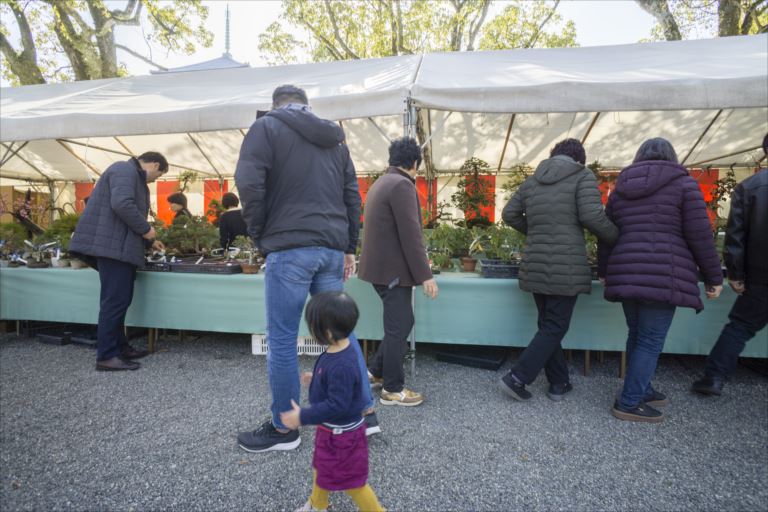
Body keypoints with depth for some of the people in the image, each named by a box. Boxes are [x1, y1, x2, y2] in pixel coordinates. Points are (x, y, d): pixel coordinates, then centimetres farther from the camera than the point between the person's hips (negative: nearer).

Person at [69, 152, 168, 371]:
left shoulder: (133, 175, 25)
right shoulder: (125, 170, -8)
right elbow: (122, 205, -25)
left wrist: (149, 241, 32)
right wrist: (146, 229, -15)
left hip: (119, 246, 11)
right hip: (112, 245, -11)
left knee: (119, 300, 14)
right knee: (116, 300, -9)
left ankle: (119, 347, 22)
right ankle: (106, 356, -3)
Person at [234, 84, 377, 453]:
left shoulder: (267, 126, 4)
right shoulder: (334, 139, 21)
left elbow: (248, 183, -10)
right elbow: (352, 196, 18)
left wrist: (259, 235, 2)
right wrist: (348, 247, 18)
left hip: (290, 247, -6)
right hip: (332, 248, 6)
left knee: (282, 340, 3)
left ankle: (283, 429, 16)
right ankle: (364, 412, 23)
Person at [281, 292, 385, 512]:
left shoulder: (341, 366, -37)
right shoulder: (337, 350, -7)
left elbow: (337, 405, -34)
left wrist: (303, 416, -28)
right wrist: (316, 380, 22)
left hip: (341, 434, -10)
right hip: (329, 428, 10)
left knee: (352, 481, 10)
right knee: (321, 467, 30)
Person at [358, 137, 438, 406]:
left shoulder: (380, 183, 15)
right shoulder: (402, 185, -16)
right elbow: (410, 235, -21)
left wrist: (419, 263, 29)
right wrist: (425, 274, -17)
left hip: (380, 266, 10)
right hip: (392, 269, -10)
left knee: (399, 323, 19)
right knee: (399, 327, 1)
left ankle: (376, 372, 29)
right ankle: (392, 390, 14)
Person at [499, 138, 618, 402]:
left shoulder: (532, 181, 13)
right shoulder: (583, 176, -3)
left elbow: (509, 214, 12)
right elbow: (592, 216, -13)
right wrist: (616, 237, 3)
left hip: (535, 266, 6)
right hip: (566, 268, -6)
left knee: (547, 325, 17)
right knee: (555, 328, 5)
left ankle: (559, 383, 24)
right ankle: (517, 378, 1)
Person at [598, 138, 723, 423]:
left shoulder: (620, 190, 15)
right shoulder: (683, 184, 1)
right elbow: (700, 236, -4)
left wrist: (604, 272, 27)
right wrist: (713, 277, 5)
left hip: (627, 275, 6)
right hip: (662, 277, -5)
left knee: (637, 335, 16)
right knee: (651, 340, 1)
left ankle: (641, 391, 27)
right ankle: (629, 403, 5)